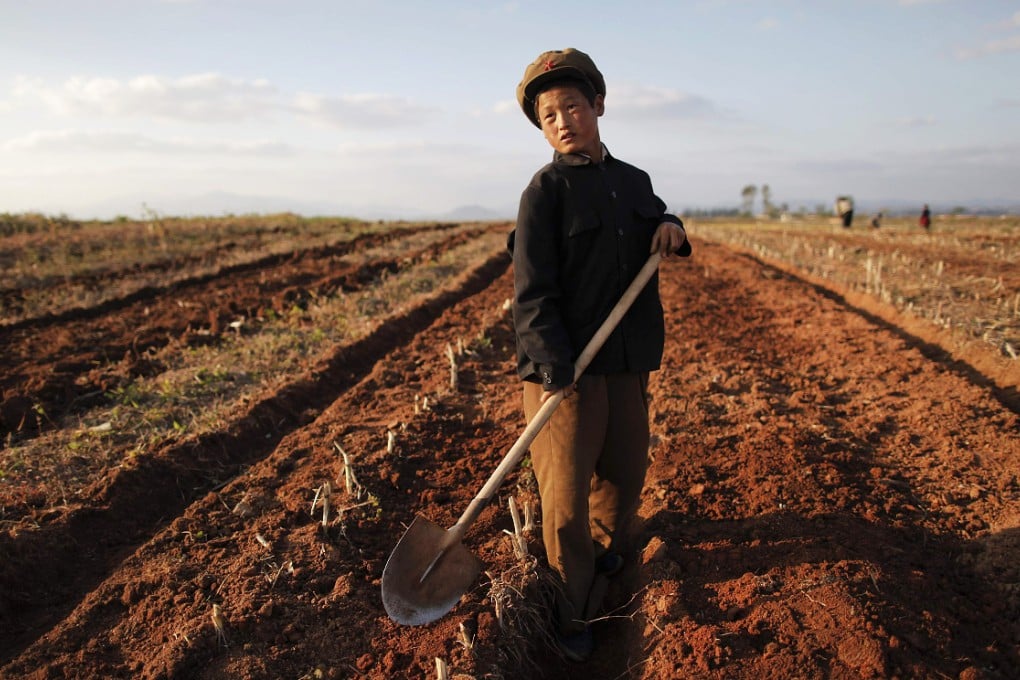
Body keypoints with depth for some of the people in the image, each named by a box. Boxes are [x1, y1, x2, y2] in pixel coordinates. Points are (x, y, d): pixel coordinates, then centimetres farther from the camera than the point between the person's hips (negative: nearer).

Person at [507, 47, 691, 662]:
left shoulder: (634, 181, 10)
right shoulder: (546, 188, -8)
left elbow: (656, 227, 28)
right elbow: (533, 289, -15)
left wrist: (672, 228, 2)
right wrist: (554, 367, -24)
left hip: (629, 361, 6)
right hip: (564, 365, -5)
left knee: (627, 471, 19)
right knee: (566, 496, 3)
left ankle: (606, 553, 50)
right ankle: (575, 616, 24)